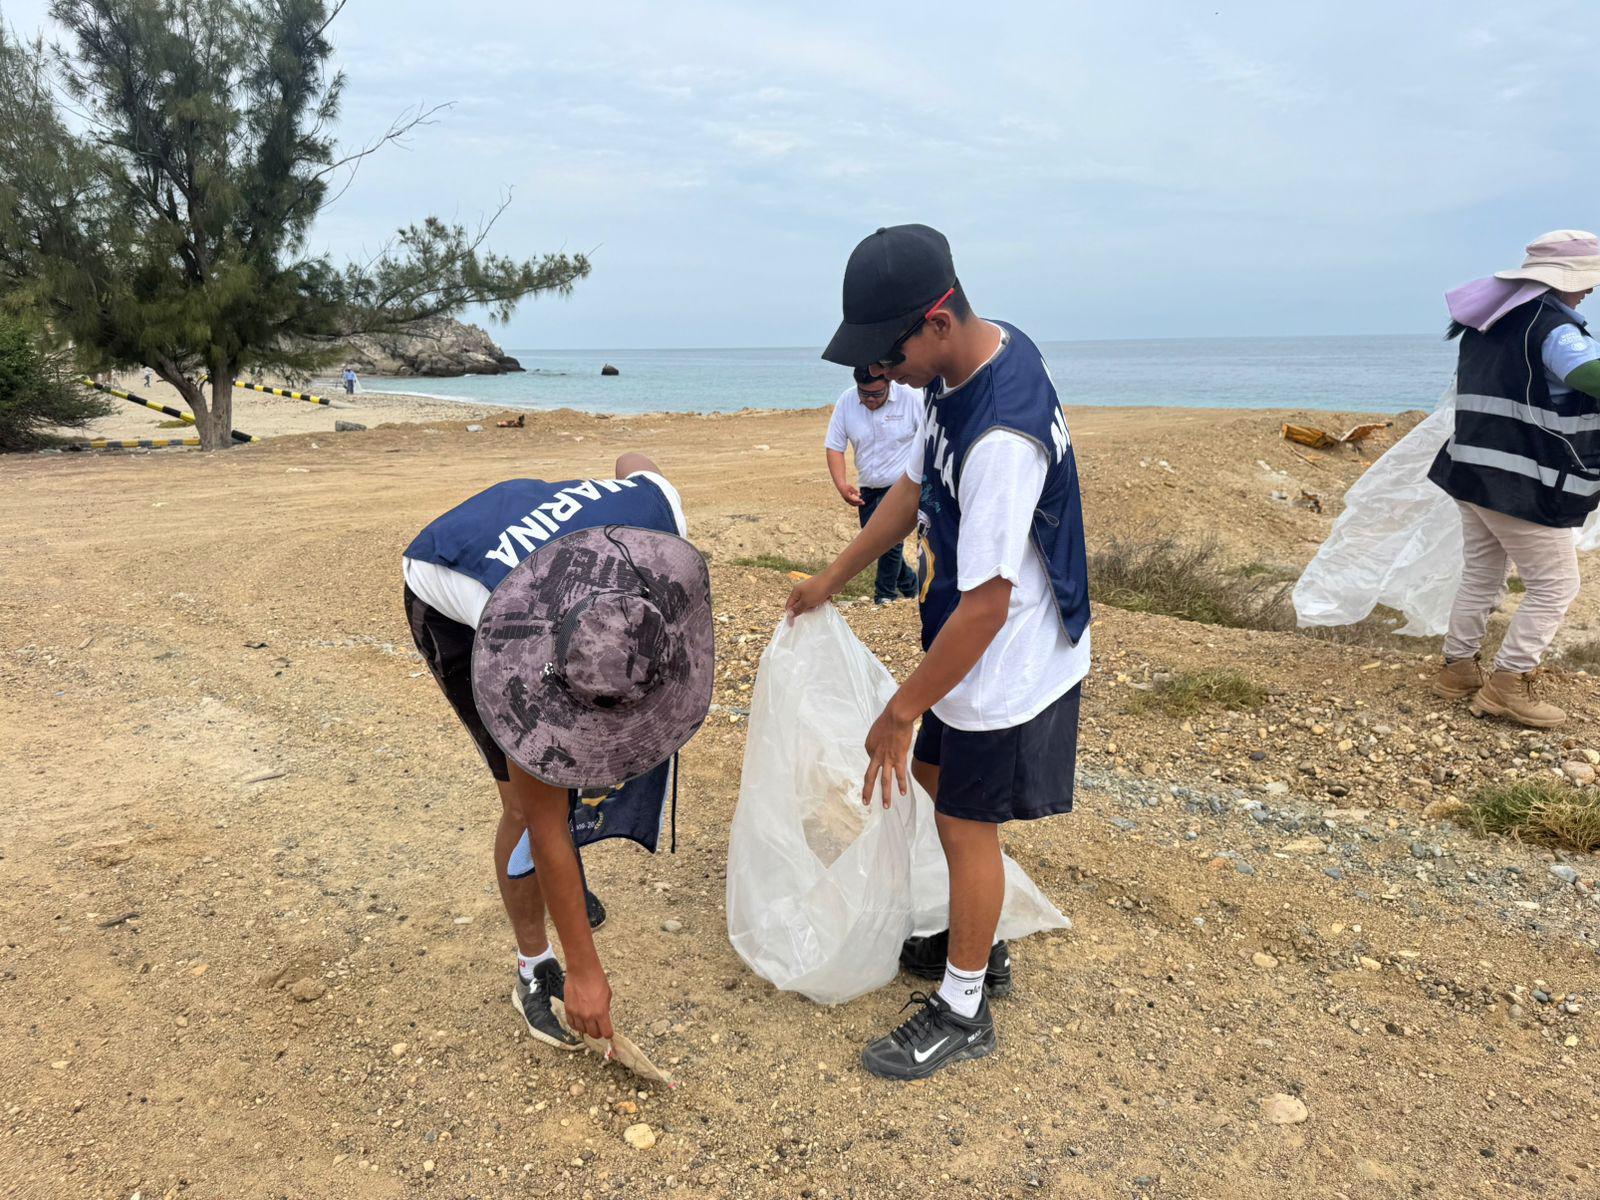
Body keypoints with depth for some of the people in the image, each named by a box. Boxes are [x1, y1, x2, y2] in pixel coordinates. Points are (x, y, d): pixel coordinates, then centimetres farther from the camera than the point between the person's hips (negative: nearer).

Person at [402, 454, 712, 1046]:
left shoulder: (661, 511, -35)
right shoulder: (523, 654, -42)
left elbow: (634, 462, -7)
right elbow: (543, 822, -31)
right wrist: (585, 970, -25)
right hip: (448, 601, -5)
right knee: (526, 803, -11)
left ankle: (565, 876, 29)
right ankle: (534, 970, 11)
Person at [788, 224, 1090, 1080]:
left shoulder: (1002, 436, -34)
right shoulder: (972, 358, -3)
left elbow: (986, 604, -30)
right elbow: (917, 485, 10)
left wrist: (901, 711, -21)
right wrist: (833, 577, 16)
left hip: (1008, 666, -9)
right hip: (972, 649, 9)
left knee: (966, 822, 6)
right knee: (934, 776, 22)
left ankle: (962, 1011, 29)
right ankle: (977, 946, 43)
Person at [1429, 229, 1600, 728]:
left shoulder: (1490, 320, 12)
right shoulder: (1553, 328, -15)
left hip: (1473, 467, 9)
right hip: (1523, 482, -9)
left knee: (1481, 574, 18)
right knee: (1555, 584, 2)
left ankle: (1458, 668, 22)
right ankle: (1509, 683, 1)